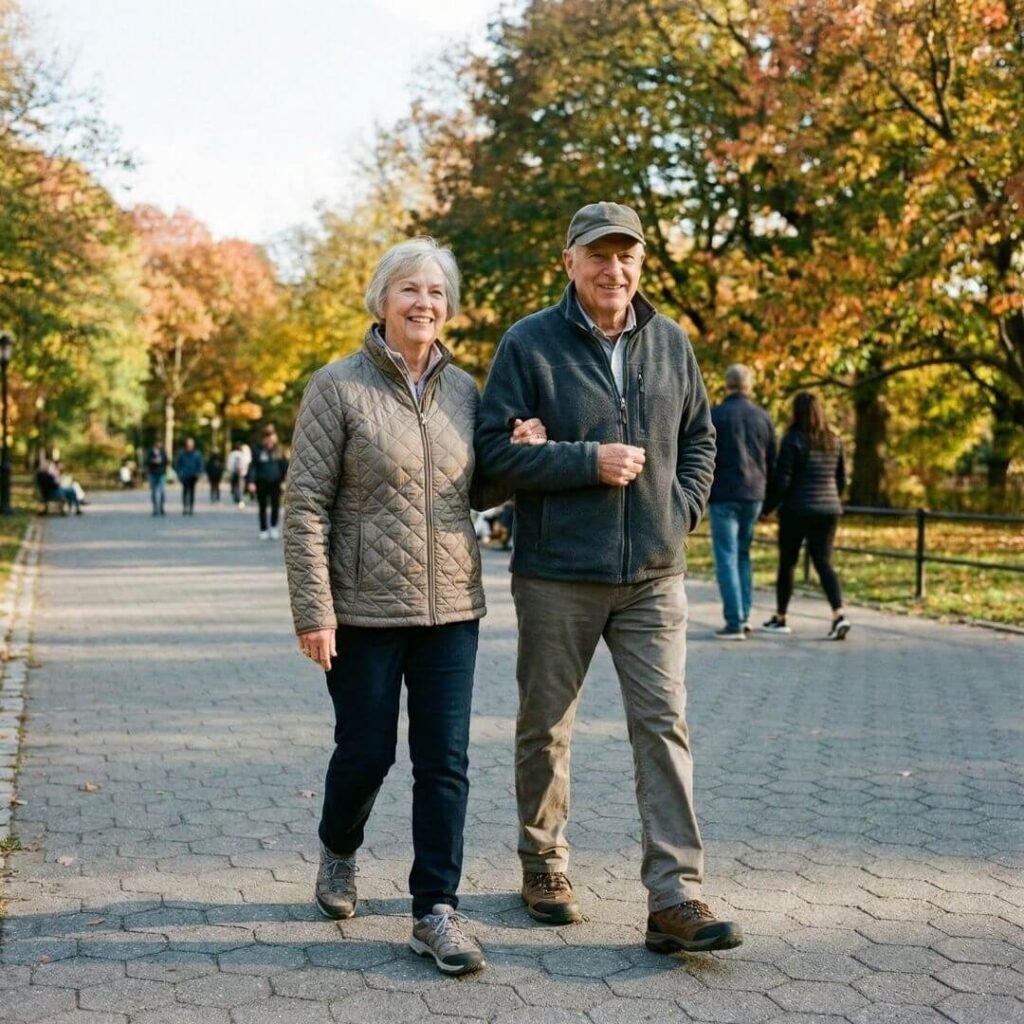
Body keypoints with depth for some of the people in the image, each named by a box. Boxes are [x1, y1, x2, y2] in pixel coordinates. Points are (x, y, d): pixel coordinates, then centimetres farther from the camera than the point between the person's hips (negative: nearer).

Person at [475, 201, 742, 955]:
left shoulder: (670, 342, 7)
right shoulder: (530, 343, -5)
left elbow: (699, 438, 17)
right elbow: (496, 448, -10)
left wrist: (683, 511, 3)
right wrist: (589, 461, -17)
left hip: (654, 575, 3)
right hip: (557, 575, -2)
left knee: (664, 726, -4)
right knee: (547, 728, 11)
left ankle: (676, 897, -3)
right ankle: (545, 865, 30)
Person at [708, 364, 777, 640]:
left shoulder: (715, 416, -6)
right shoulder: (763, 417, 7)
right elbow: (772, 462, 12)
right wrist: (769, 497, 21)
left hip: (724, 495, -5)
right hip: (754, 495, 5)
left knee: (727, 557, -4)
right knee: (743, 554, 16)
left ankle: (734, 622, -8)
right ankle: (744, 616, 13)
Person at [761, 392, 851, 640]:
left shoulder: (793, 440, -10)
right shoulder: (834, 442, 7)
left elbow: (783, 480, -12)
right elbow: (842, 479, 13)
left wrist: (768, 507, -1)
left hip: (797, 510, -4)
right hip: (828, 510, 4)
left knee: (787, 563, 10)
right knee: (823, 563, 2)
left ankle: (780, 618, 20)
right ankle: (839, 614, -17)